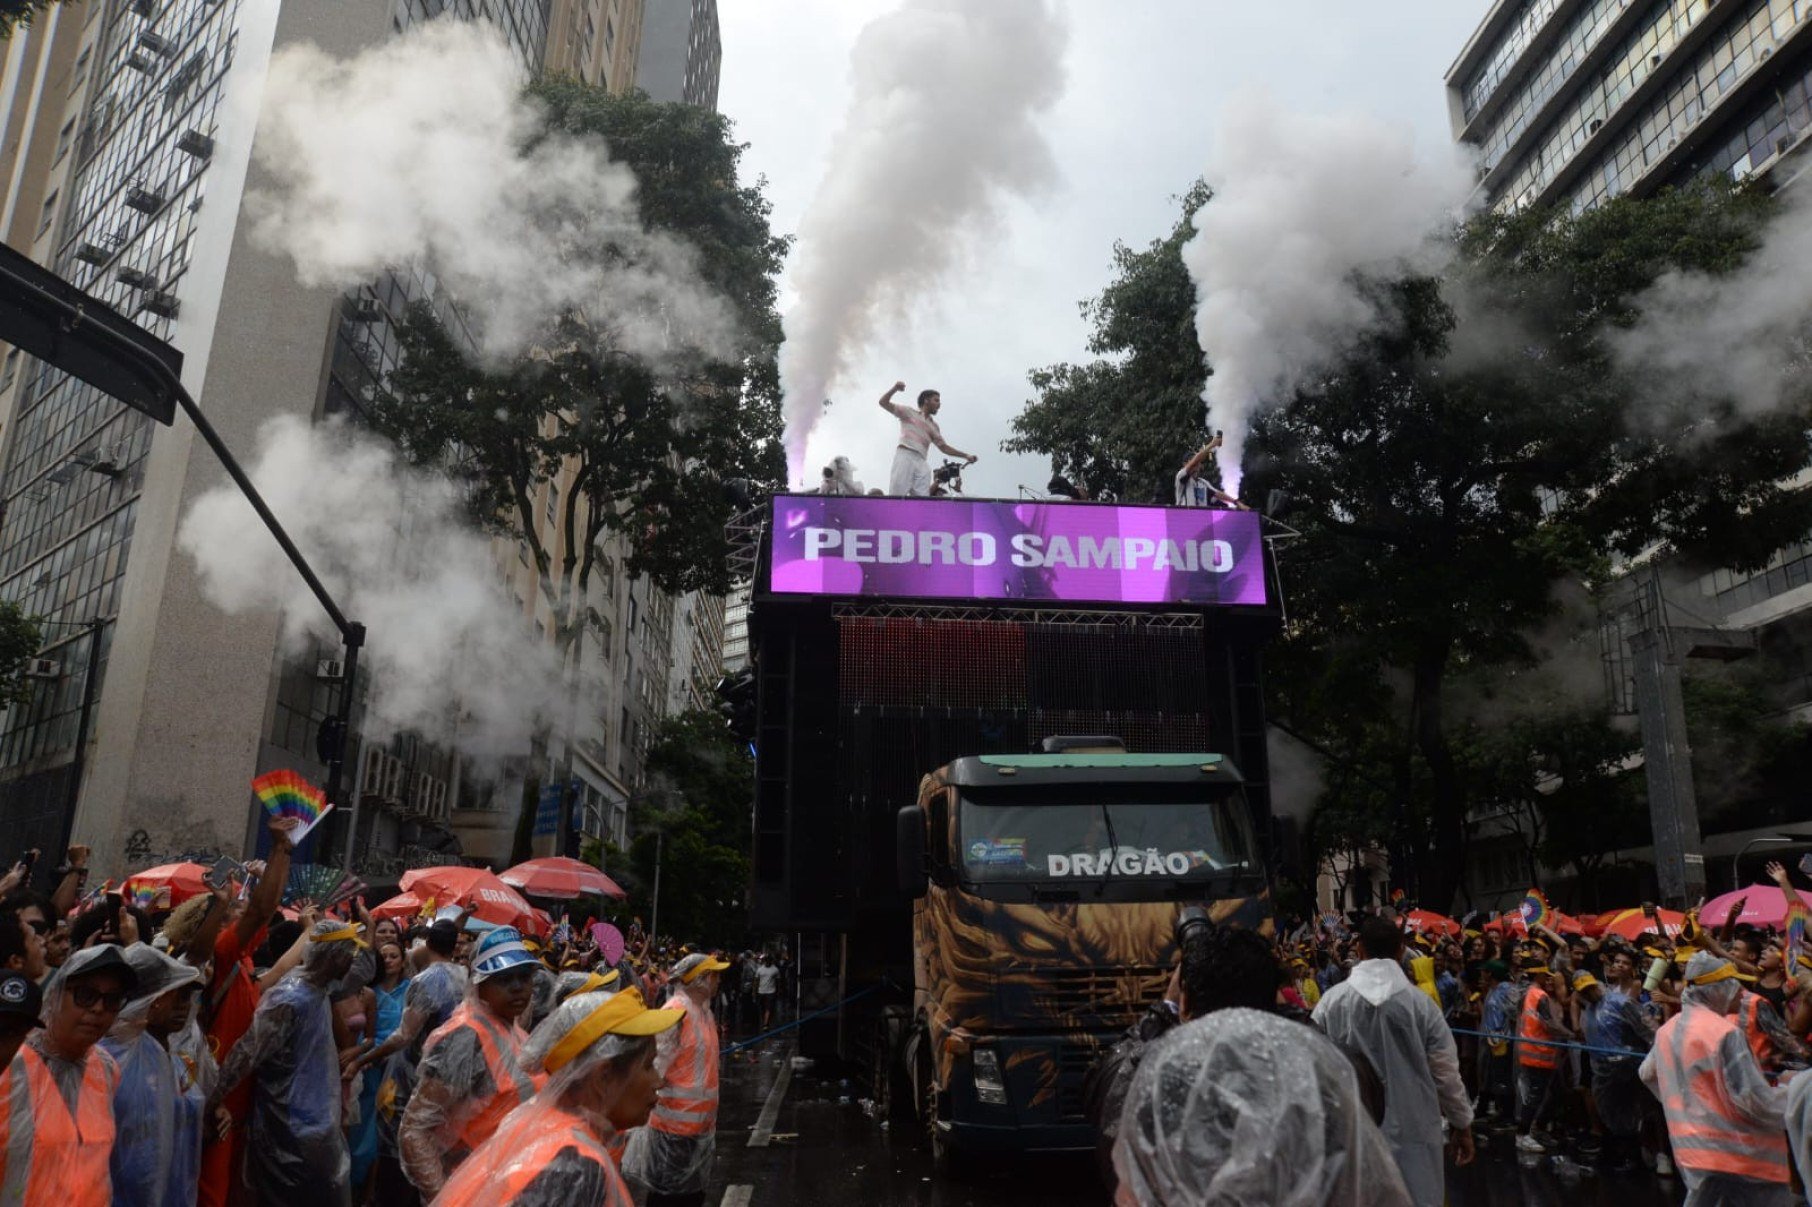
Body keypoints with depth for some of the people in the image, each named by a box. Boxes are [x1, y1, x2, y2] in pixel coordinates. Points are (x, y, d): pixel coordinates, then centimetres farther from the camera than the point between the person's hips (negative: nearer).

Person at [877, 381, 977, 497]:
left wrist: (965, 456, 19)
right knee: (896, 497, -15)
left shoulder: (933, 425, 27)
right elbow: (883, 403, 9)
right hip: (905, 456, -5)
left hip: (921, 462, 5)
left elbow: (944, 447, 29)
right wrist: (895, 389, -10)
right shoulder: (908, 413, 14)